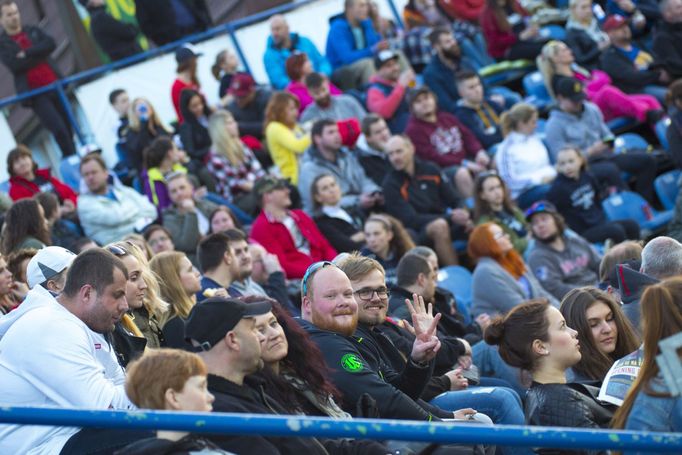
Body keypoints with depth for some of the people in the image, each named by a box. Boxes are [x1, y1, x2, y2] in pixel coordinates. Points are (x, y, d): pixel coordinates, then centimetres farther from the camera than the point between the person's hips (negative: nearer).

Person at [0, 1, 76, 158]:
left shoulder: (33, 31, 13)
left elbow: (51, 43, -4)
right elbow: (15, 65, -15)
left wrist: (27, 54, -14)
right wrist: (39, 54, -7)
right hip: (36, 94, -5)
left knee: (69, 127, 6)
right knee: (59, 130, -15)